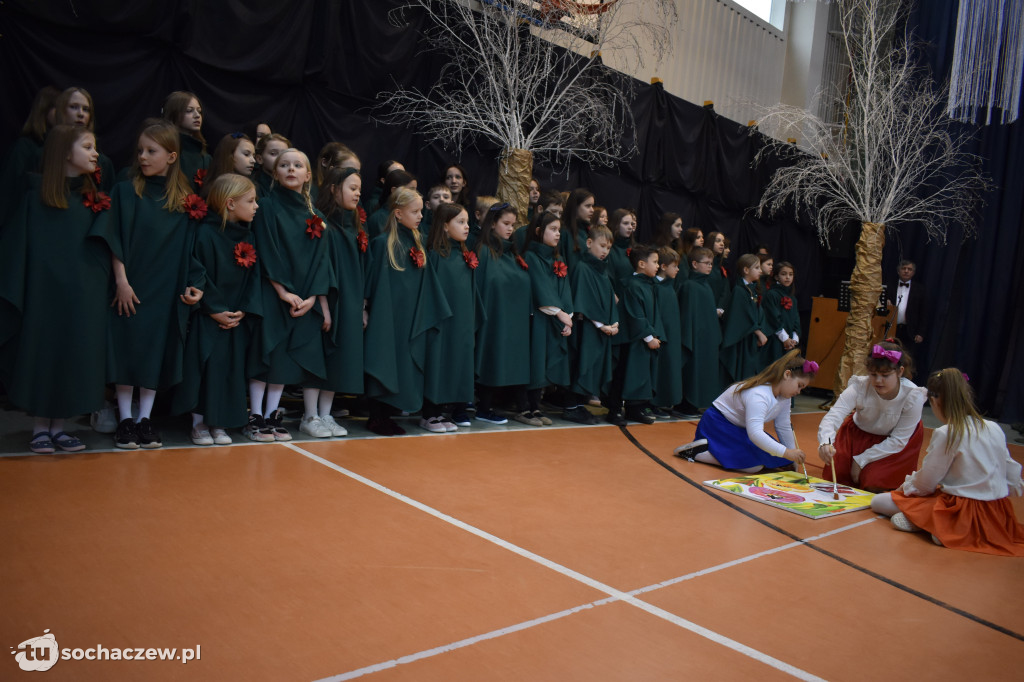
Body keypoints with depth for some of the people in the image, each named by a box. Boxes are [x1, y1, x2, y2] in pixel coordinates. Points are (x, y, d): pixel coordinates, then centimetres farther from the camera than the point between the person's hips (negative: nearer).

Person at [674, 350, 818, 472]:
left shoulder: (784, 396, -1)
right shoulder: (758, 395, -31)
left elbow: (784, 427, 8)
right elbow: (755, 433, -41)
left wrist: (793, 459, 10)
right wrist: (786, 453, -42)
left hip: (740, 429, 11)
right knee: (755, 465, -27)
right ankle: (696, 451, -17)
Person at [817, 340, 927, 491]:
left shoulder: (913, 396, -29)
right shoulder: (860, 387, -30)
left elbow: (898, 440, -21)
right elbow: (833, 416, -40)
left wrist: (861, 460, -22)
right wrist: (825, 442, -62)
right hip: (858, 433, 2)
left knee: (872, 483, -18)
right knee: (834, 476, -7)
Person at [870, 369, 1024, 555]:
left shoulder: (945, 434, -16)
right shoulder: (995, 429, 2)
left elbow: (925, 484, -9)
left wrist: (906, 486, 11)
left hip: (962, 512, -7)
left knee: (878, 502, -1)